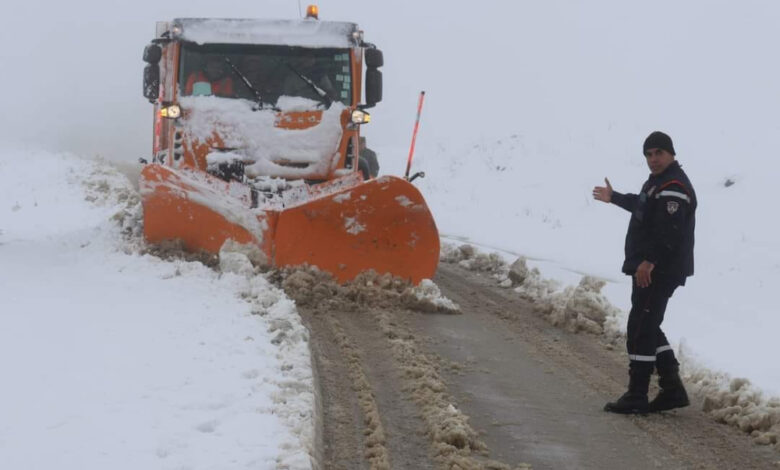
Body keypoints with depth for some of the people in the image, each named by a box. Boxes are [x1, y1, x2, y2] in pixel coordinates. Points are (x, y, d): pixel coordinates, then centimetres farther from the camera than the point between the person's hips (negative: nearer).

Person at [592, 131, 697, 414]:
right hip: (651, 270, 11)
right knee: (647, 328, 14)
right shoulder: (657, 181, 18)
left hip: (659, 271, -11)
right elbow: (642, 205, 41)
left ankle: (636, 396, -5)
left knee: (640, 330, -9)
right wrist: (614, 197, 55)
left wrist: (649, 261, -31)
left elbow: (669, 231, -28)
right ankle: (672, 389, 17)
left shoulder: (674, 187, -17)